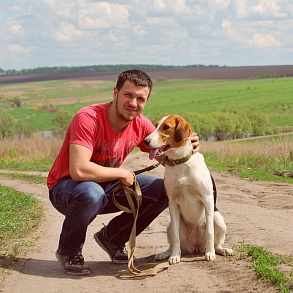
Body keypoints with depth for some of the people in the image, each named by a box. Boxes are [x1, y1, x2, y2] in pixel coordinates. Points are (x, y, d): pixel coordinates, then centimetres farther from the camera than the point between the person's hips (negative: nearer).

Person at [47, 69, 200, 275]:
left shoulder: (140, 125, -8)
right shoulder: (88, 119, -28)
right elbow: (79, 170, -38)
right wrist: (122, 174, -26)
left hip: (107, 185, 6)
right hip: (66, 186, -6)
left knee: (164, 191, -7)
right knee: (91, 193, -41)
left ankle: (111, 238, 10)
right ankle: (69, 251, -11)